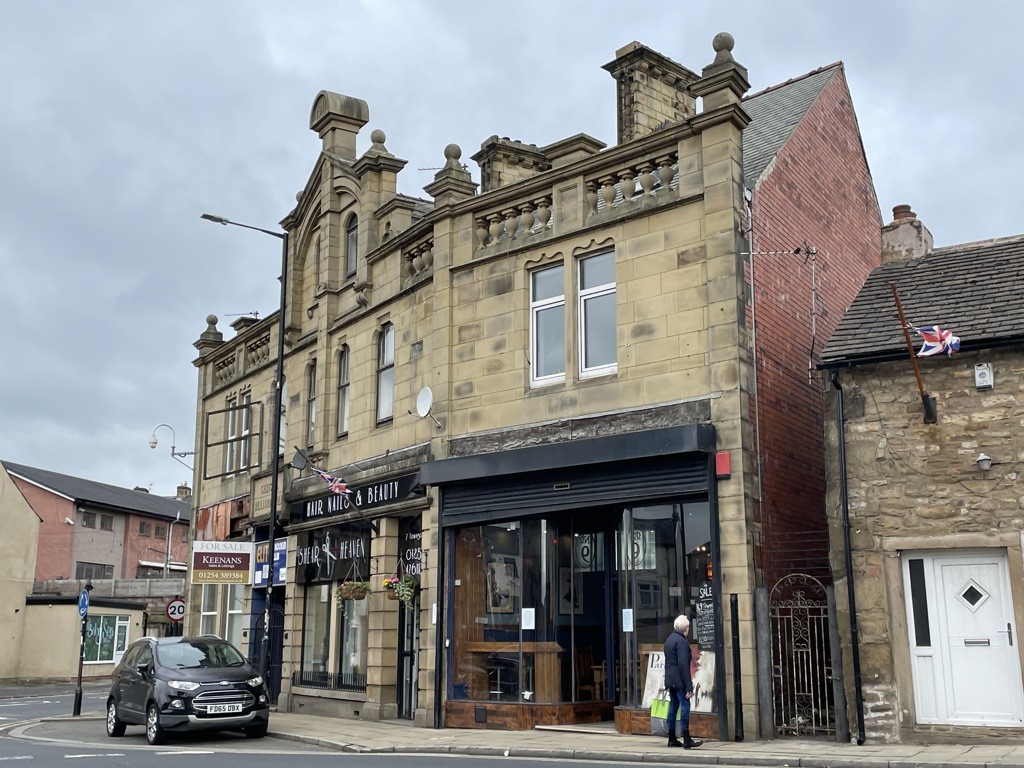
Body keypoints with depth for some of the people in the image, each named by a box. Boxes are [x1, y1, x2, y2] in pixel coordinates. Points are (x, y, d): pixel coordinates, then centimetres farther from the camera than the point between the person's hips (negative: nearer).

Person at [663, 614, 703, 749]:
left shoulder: (669, 640, 16)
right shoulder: (681, 641, -14)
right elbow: (683, 664, -20)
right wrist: (689, 686, -19)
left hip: (670, 680, 9)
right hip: (679, 681, -9)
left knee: (673, 706, 13)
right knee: (685, 706, -8)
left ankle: (672, 739, 17)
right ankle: (687, 740, -10)